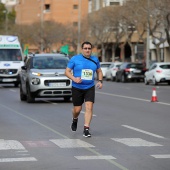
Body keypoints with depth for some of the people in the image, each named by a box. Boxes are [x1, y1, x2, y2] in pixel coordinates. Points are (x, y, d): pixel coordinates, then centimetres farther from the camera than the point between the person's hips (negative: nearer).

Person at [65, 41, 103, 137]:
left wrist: (100, 81, 1)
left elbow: (99, 71, 18)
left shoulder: (95, 60, 6)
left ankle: (86, 129, -11)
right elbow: (67, 71, -3)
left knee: (89, 107, -13)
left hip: (90, 88, 2)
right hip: (77, 88, -1)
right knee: (77, 109, 6)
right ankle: (75, 120, 41)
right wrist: (74, 78, -20)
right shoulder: (75, 59, -3)